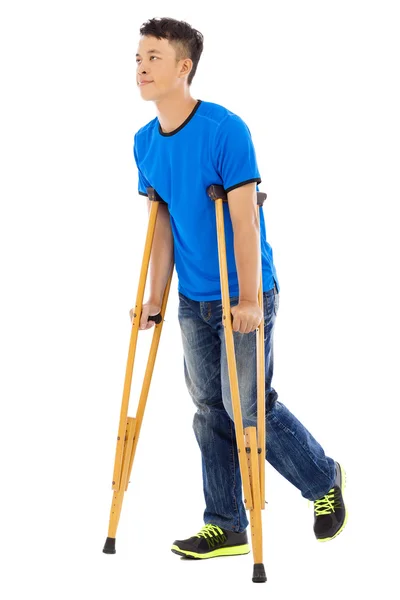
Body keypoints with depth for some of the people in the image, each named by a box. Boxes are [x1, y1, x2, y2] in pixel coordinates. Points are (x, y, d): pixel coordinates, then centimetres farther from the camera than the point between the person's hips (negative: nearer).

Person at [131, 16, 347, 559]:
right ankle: (226, 527, 18)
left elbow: (244, 220, -19)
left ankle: (325, 480, 19)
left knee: (247, 407, -5)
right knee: (210, 409, 9)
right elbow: (162, 224, 11)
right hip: (193, 300, 7)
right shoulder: (145, 143, 4)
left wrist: (248, 300, -22)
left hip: (244, 297, -7)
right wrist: (155, 298, 9)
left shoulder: (226, 129, -18)